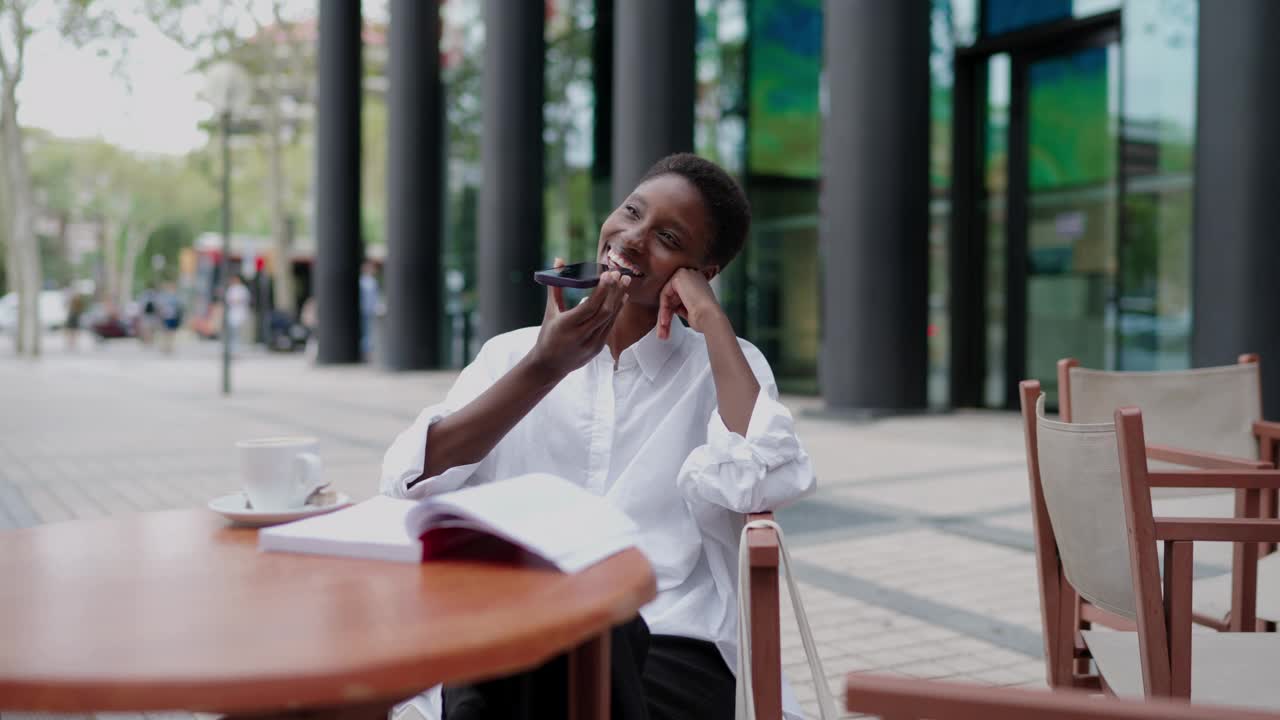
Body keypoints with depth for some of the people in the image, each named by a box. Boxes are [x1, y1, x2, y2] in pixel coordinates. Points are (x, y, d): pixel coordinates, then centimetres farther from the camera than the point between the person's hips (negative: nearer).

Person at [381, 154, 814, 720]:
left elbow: (767, 482, -13)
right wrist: (543, 369, -12)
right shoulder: (511, 353, 12)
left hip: (668, 647, -1)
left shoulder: (724, 365, 9)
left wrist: (711, 317, -5)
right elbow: (409, 482, -4)